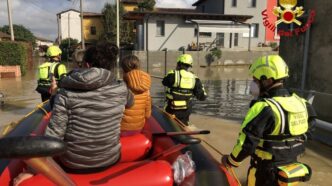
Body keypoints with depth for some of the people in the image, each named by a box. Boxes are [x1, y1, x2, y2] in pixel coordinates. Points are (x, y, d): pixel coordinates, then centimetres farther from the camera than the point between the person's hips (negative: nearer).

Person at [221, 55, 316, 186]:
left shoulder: (264, 108, -27)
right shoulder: (300, 102, -3)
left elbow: (246, 144, -26)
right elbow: (309, 129, 12)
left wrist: (230, 161, -9)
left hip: (266, 173, -6)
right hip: (292, 168, 7)